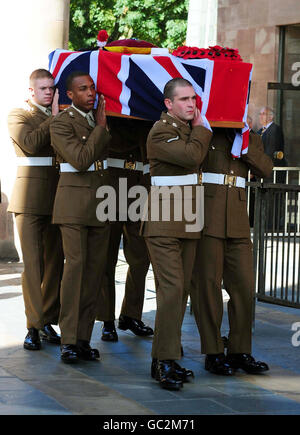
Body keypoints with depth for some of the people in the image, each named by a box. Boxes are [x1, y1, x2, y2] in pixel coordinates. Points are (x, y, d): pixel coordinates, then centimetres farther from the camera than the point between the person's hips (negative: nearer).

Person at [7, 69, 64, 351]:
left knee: (55, 261, 4)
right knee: (33, 263, -7)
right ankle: (34, 326, -4)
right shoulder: (18, 116, 4)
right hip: (30, 198, -5)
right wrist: (54, 118, -10)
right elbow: (31, 143, -15)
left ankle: (48, 321, 11)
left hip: (57, 197, 5)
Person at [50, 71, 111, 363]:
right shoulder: (61, 124, -5)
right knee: (75, 265, -12)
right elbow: (81, 159, -16)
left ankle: (83, 338, 6)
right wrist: (100, 127, -10)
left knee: (95, 268, 2)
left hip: (100, 202, 6)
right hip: (74, 200, -6)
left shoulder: (98, 117, 15)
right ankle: (68, 341, -9)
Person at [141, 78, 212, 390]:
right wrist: (200, 128, -8)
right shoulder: (160, 132, -10)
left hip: (187, 223, 9)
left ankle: (164, 357, 14)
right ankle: (165, 362, -10)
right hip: (164, 224, -8)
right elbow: (192, 156, -22)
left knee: (182, 290, 8)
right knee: (171, 289, -13)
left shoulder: (189, 129, 16)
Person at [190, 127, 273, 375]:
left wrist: (243, 142, -8)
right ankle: (213, 353, 7)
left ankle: (240, 352, 13)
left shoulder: (251, 140, 16)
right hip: (205, 221, -4)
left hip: (237, 223, 4)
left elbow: (266, 170, 0)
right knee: (207, 285, -2)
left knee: (244, 286, 3)